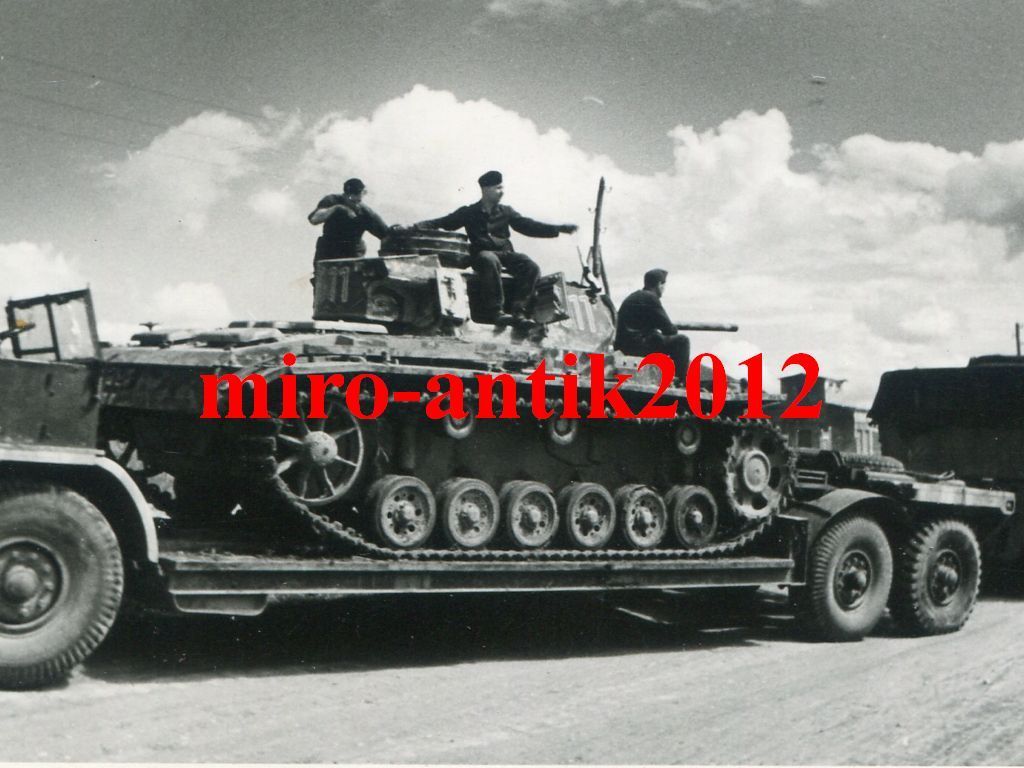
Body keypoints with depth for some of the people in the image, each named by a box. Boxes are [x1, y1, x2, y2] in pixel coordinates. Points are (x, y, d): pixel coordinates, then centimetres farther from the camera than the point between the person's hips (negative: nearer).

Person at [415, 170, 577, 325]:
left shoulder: (506, 212, 18)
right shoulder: (469, 213, 10)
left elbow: (529, 227, 13)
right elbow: (443, 222, 7)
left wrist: (559, 229, 3)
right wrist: (419, 227, -10)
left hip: (505, 253, 4)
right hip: (483, 253, -3)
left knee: (531, 267, -24)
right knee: (490, 261, -39)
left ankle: (518, 311, -27)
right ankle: (496, 311, -40)